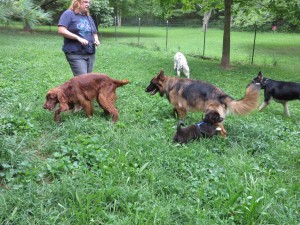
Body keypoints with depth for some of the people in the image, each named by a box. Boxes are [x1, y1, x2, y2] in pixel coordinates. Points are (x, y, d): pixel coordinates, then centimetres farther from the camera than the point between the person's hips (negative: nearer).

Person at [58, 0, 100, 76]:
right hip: (75, 53, -7)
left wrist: (96, 40, 2)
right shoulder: (69, 14, -2)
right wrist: (78, 38, -20)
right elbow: (61, 30, -13)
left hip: (90, 53, 7)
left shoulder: (89, 17, 19)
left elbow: (94, 33, 26)